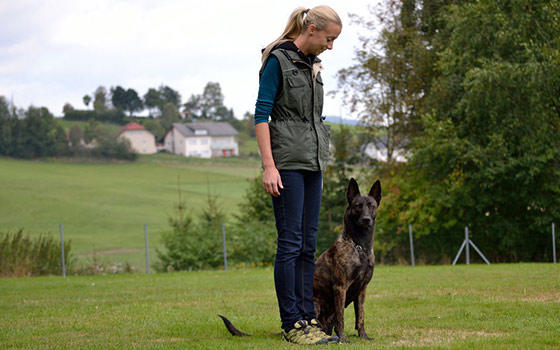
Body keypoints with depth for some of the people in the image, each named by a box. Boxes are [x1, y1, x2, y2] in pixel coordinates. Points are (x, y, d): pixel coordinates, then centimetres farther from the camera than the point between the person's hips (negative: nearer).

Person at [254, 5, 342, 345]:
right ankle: (292, 324, -4)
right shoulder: (278, 59, -7)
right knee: (291, 243, -7)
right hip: (287, 162, -8)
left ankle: (307, 317, 11)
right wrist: (269, 165, -18)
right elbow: (261, 114, -12)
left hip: (312, 163, 8)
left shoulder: (312, 65, 16)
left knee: (308, 244, 8)